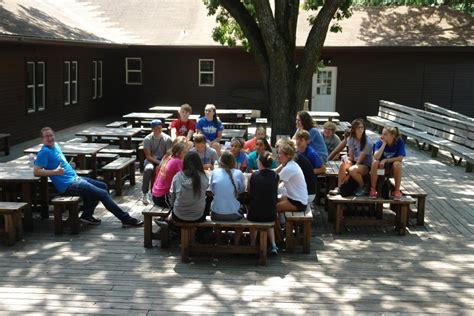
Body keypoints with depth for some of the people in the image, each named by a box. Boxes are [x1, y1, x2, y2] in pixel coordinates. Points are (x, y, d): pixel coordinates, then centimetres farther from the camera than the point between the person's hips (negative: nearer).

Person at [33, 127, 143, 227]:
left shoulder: (55, 146, 13)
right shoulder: (44, 152, -14)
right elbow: (36, 171, -21)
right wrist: (55, 172, -28)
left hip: (74, 178, 10)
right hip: (68, 185, -10)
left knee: (103, 186, 16)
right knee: (103, 194, -11)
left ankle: (87, 215, 15)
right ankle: (126, 219, -4)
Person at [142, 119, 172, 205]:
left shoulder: (167, 139, -6)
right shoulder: (147, 139, -6)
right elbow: (148, 156, -8)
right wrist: (159, 162, -21)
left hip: (163, 159, 0)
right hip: (151, 160, 0)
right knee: (148, 169, -35)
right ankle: (145, 194, -23)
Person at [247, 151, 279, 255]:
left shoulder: (254, 175, -9)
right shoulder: (275, 176, -5)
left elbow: (249, 192, 5)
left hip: (254, 214, -1)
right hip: (271, 215, 1)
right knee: (269, 222, 37)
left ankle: (252, 245, 34)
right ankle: (273, 245, 20)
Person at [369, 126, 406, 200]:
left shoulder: (399, 142, -15)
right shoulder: (379, 141, -15)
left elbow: (400, 158, -18)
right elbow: (376, 157, -27)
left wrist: (386, 160, -21)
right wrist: (384, 143, -29)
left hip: (392, 167, 0)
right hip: (381, 165, 1)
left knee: (397, 164, -33)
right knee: (375, 162, -31)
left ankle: (397, 190, -18)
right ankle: (373, 189, -19)